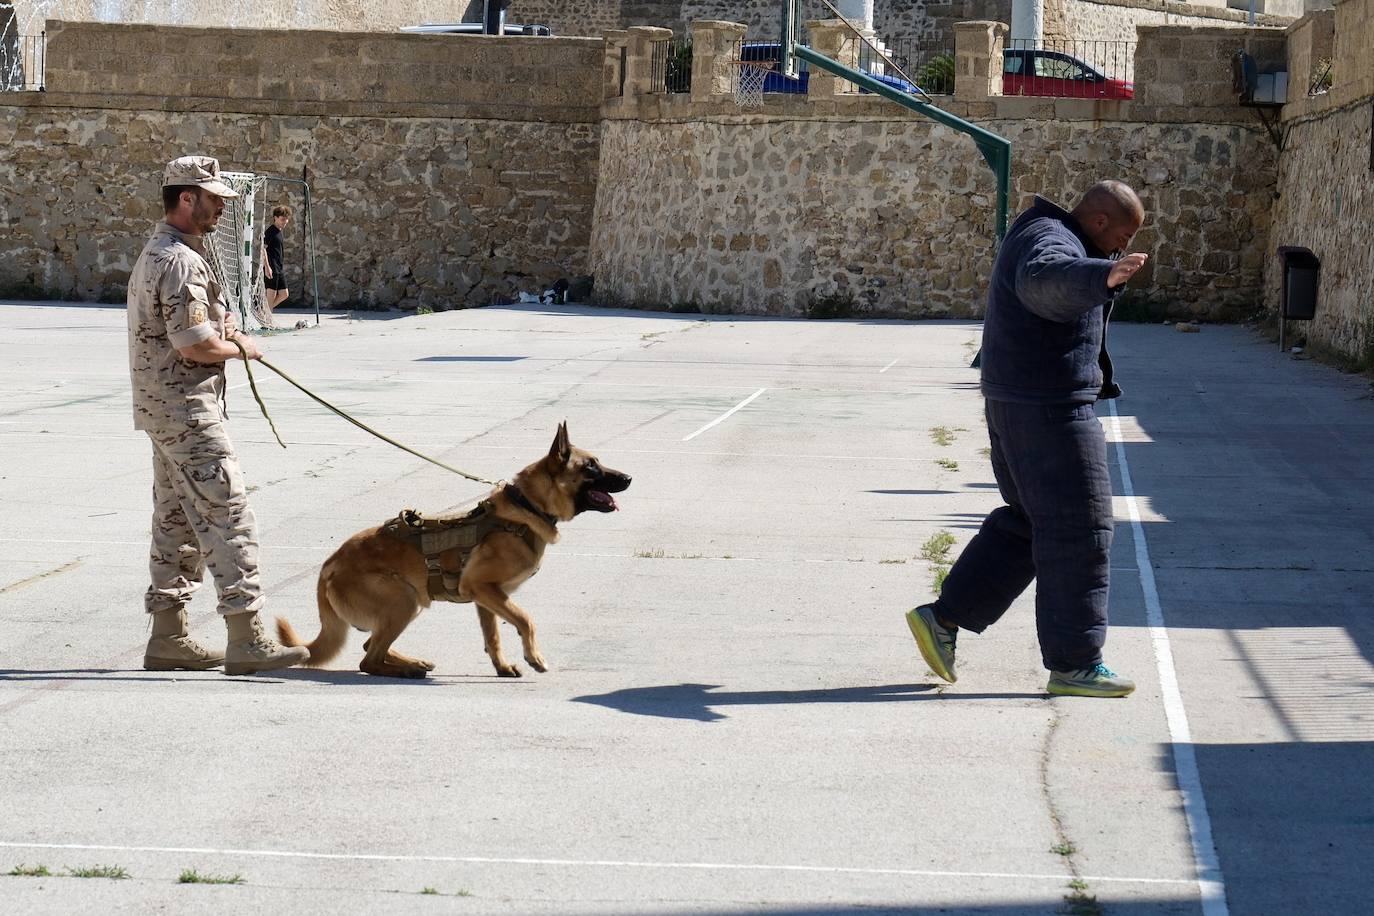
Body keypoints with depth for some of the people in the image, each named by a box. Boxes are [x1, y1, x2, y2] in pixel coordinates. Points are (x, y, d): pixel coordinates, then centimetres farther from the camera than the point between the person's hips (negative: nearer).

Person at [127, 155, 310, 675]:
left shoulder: (156, 253, 16)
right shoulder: (181, 260, -18)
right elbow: (196, 345, -24)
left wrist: (220, 331, 8)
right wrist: (240, 347, -5)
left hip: (162, 407, 11)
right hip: (186, 408, -11)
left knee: (177, 519, 14)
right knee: (226, 515, -12)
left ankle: (168, 637, 19)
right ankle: (247, 641, -14)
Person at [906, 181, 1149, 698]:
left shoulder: (1055, 238, 15)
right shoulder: (1049, 241, -18)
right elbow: (1045, 280, -45)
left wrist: (1107, 270, 18)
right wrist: (1102, 276, -60)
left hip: (1018, 406, 11)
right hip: (1048, 409, -11)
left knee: (1030, 521, 18)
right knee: (1077, 531, -3)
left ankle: (943, 618, 16)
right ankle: (1074, 664, 3)